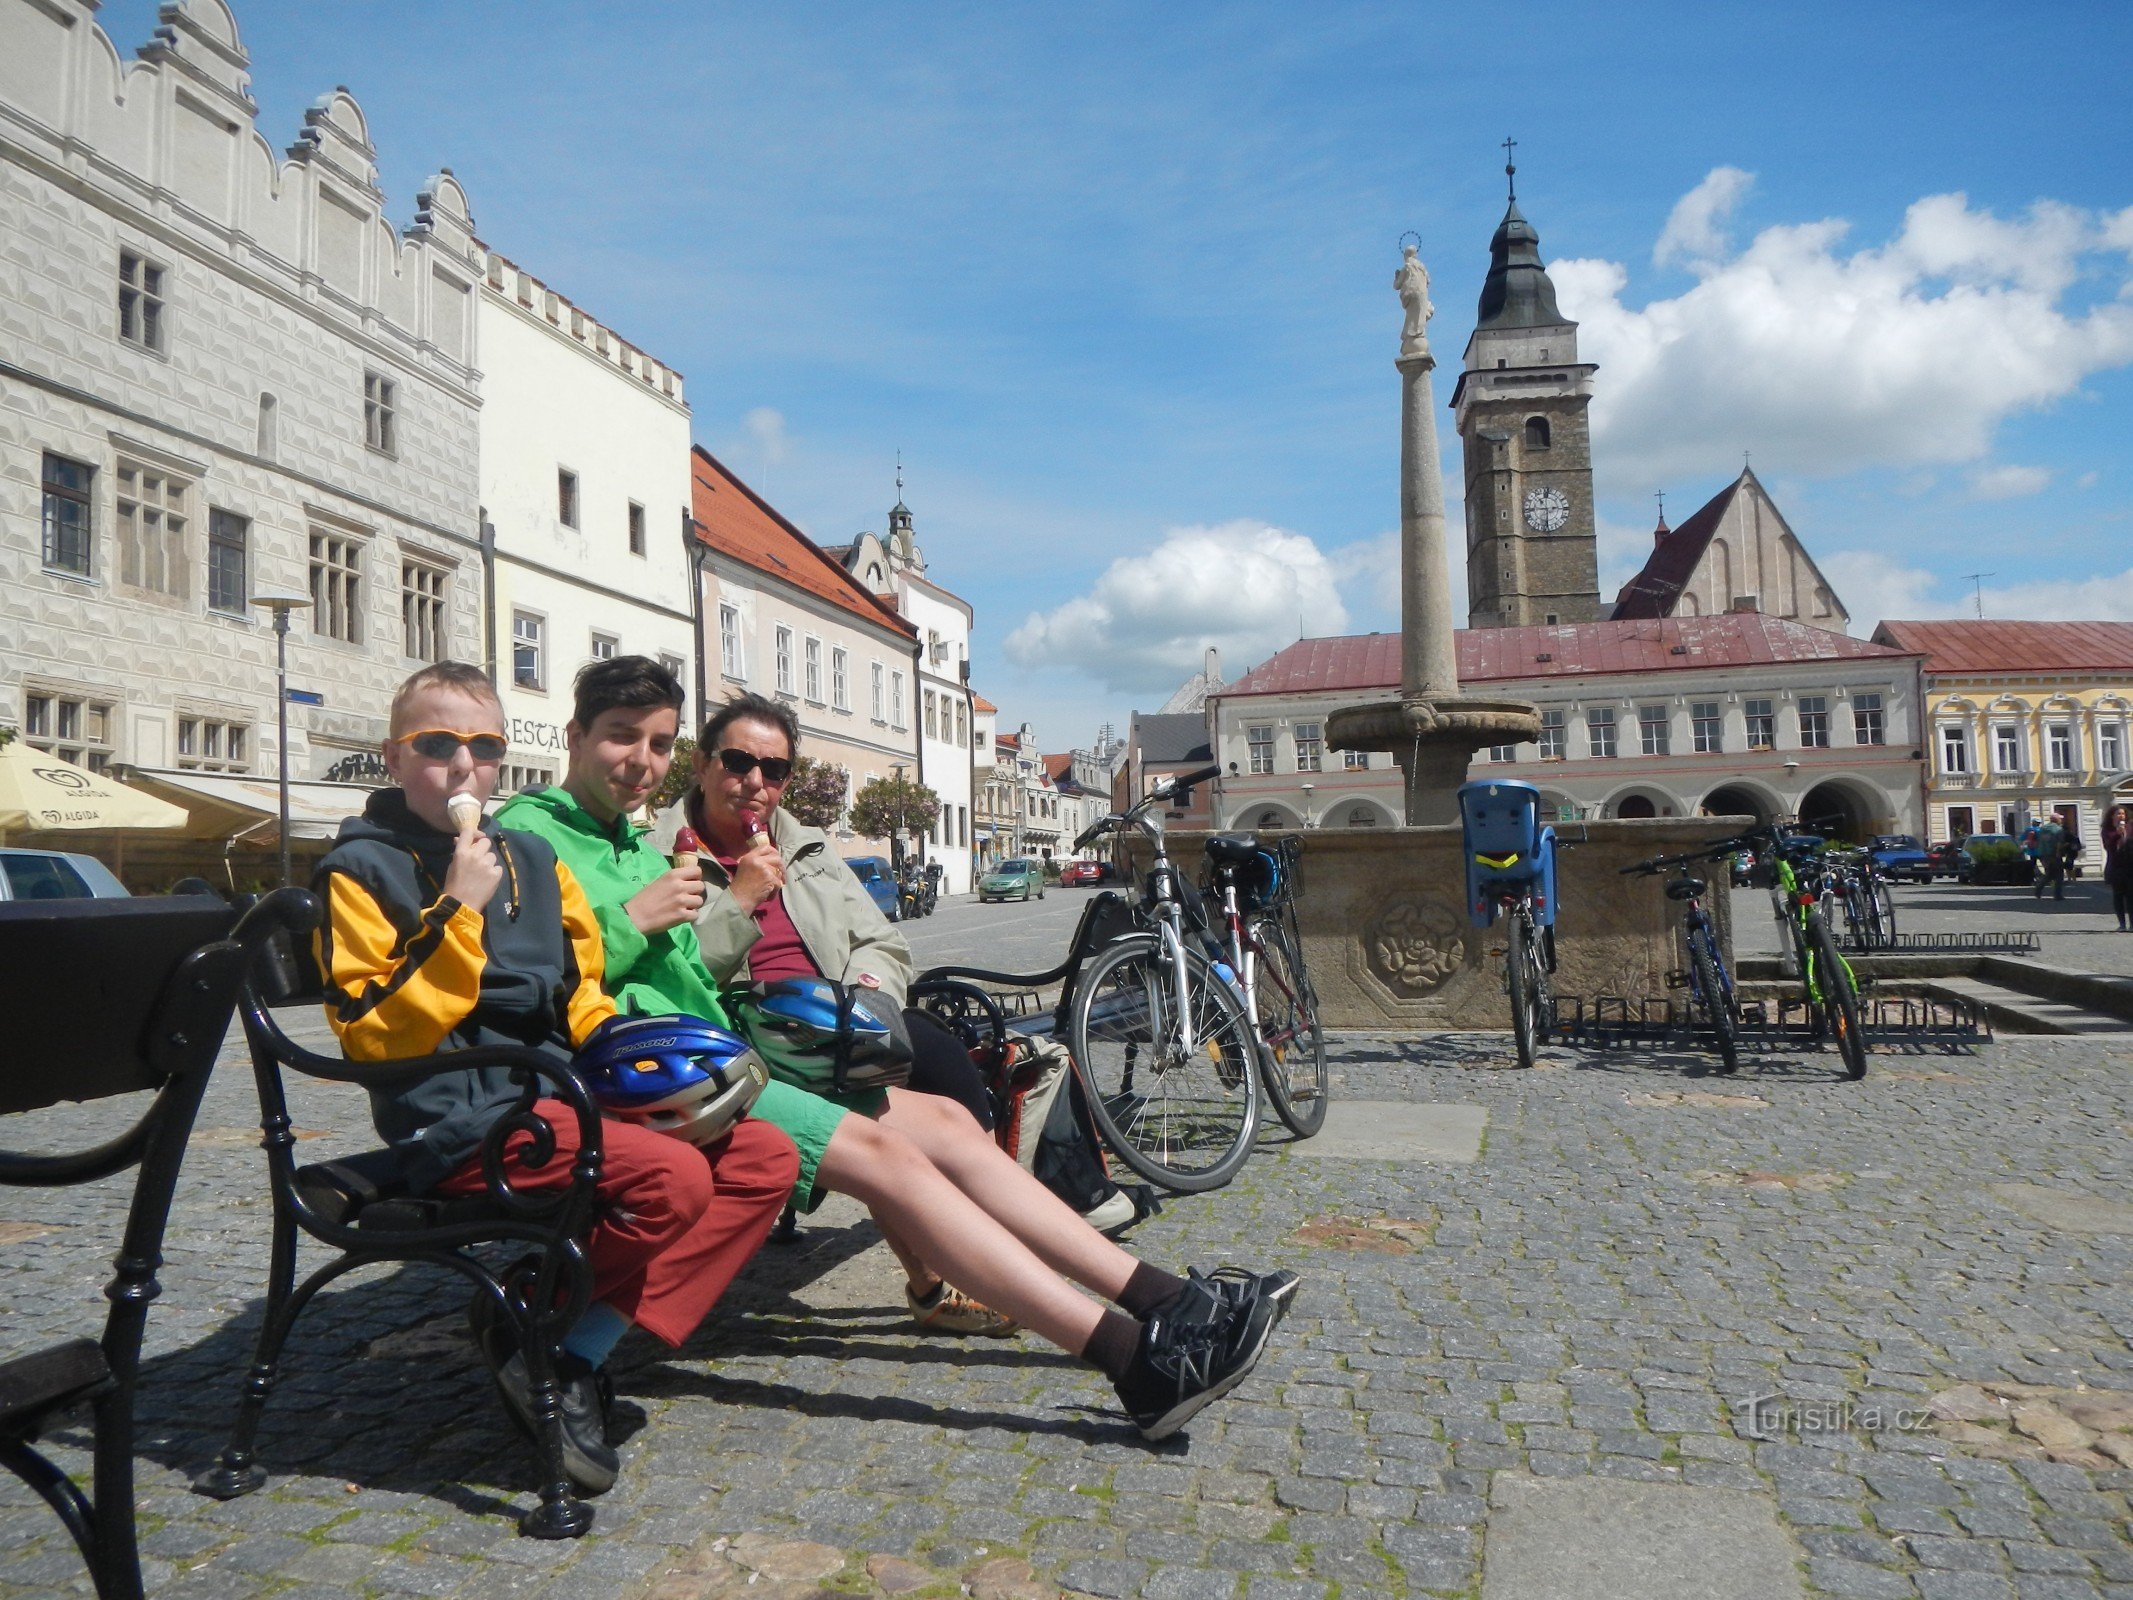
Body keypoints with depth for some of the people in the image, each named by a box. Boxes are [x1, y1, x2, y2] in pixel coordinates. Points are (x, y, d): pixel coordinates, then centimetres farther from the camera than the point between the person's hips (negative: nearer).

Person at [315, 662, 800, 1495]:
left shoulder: (530, 856, 16)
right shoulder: (363, 869, -3)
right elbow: (373, 1036, -13)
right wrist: (459, 912, -18)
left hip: (560, 1095, 8)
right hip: (460, 1120, -7)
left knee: (766, 1158, -5)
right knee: (671, 1177, -29)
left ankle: (585, 1337, -8)